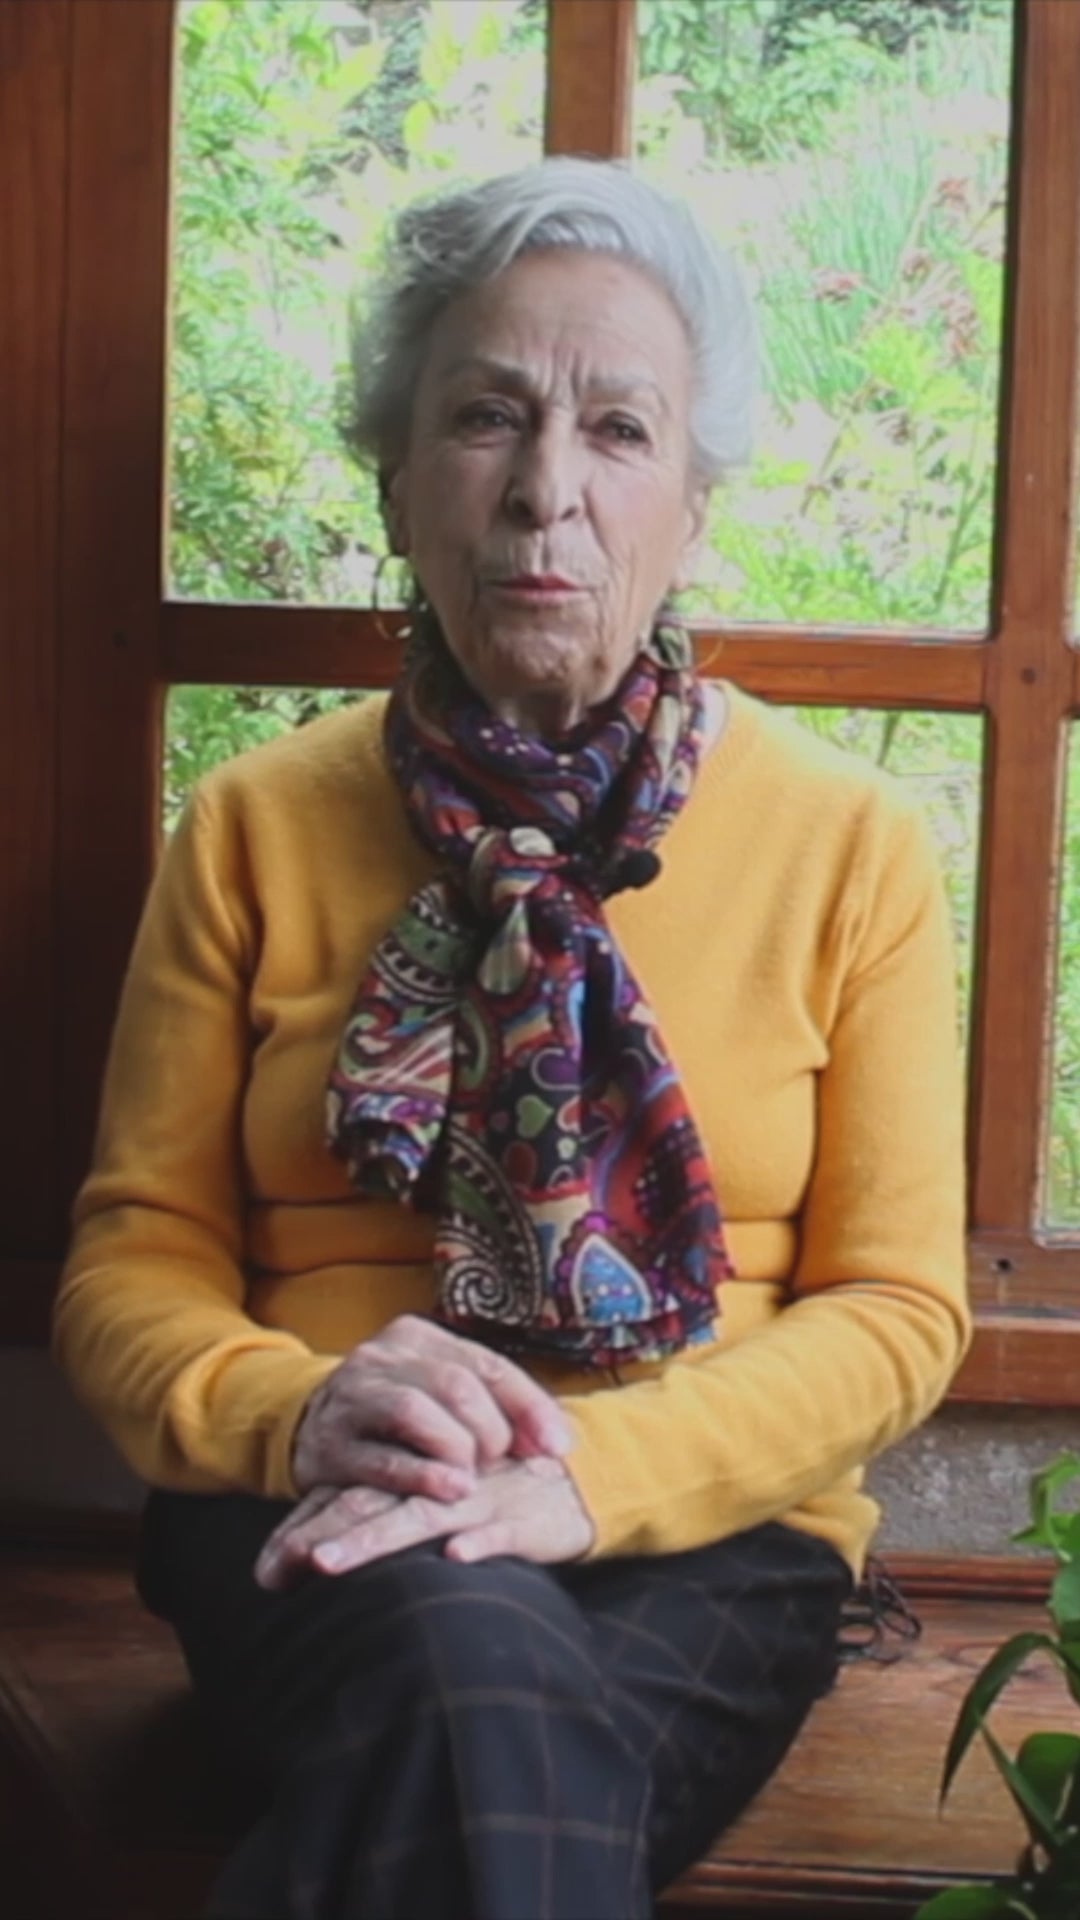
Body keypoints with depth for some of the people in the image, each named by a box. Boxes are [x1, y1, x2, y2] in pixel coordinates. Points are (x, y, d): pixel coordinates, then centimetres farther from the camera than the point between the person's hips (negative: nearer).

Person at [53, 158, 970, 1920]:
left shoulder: (849, 846, 6)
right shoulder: (255, 831, 9)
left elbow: (899, 1302, 1)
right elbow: (135, 1259, 8)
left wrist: (590, 1471, -17)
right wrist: (292, 1415, -17)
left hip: (703, 1541, 0)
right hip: (314, 1525, 0)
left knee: (464, 1746, -37)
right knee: (467, 1655, -38)